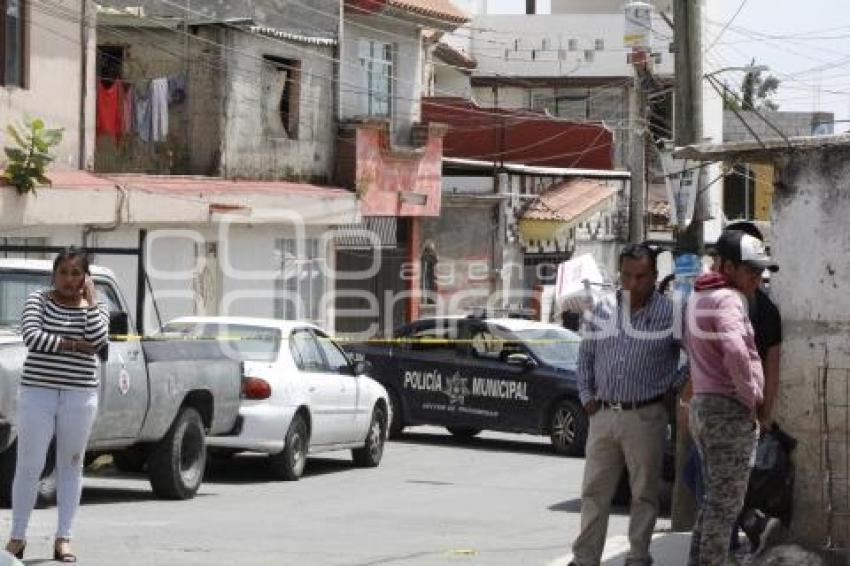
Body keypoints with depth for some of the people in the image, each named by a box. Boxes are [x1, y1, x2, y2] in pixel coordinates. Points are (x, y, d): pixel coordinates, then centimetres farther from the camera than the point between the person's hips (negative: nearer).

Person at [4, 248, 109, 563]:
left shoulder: (95, 309, 7)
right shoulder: (38, 301, 4)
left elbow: (99, 341, -12)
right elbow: (31, 336, -12)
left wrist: (89, 300, -7)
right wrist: (73, 345, -12)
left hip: (79, 396, 1)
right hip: (37, 393, -1)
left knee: (70, 466, 5)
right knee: (29, 467, -1)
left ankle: (63, 538, 11)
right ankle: (17, 537, 6)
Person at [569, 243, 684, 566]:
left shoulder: (669, 314, -4)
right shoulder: (603, 310, 7)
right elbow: (585, 356, 16)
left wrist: (674, 385, -1)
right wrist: (587, 396, 9)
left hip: (645, 417, -3)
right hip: (603, 415, 3)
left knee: (644, 493, 4)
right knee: (594, 491, 6)